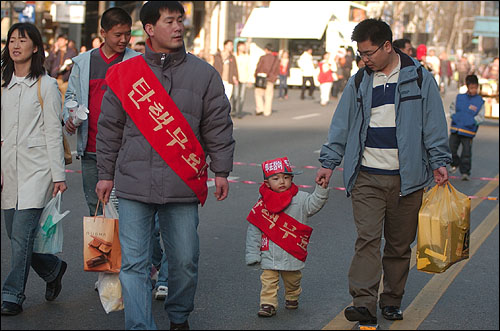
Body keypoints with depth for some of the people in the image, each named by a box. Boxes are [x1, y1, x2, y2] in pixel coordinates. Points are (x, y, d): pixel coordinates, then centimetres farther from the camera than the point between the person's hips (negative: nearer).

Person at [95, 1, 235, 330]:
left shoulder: (204, 74, 5)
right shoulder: (123, 74, 5)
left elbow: (219, 126, 8)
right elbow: (110, 129, 11)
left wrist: (221, 171, 5)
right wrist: (106, 174, 11)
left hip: (184, 185, 0)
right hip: (134, 185, 0)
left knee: (185, 260, 8)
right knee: (134, 263, -3)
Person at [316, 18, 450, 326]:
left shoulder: (419, 78, 2)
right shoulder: (359, 83, 9)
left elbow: (434, 124, 4)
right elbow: (342, 125, 12)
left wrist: (439, 162, -3)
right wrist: (329, 162, 5)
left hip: (407, 178, -1)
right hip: (367, 177, 1)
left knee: (400, 244, 7)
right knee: (367, 239, -10)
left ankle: (392, 301, 20)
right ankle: (364, 303, -14)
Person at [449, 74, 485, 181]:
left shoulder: (480, 102, 0)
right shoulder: (459, 97, 7)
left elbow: (481, 116, 0)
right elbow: (452, 108, 17)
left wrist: (473, 121, -14)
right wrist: (453, 116, 0)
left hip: (468, 131, -2)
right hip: (455, 129, 2)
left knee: (466, 152, -3)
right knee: (451, 149, 3)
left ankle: (465, 172, 7)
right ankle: (455, 164, 30)